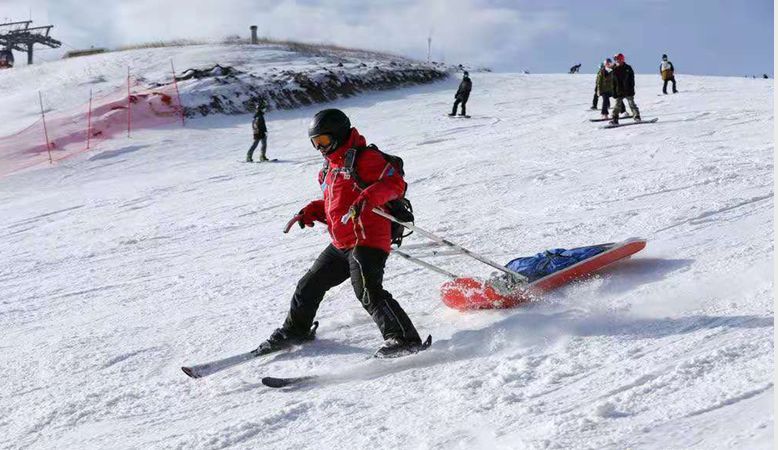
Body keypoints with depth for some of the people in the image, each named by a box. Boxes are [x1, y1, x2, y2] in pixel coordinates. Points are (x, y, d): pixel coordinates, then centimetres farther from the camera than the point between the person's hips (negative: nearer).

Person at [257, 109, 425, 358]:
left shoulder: (364, 157, -8)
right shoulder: (331, 166, 20)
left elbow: (396, 183, -18)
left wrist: (368, 197, -34)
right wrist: (312, 211, 14)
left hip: (367, 240, -10)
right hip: (341, 244, 10)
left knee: (368, 291, -24)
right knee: (310, 284, 19)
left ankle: (404, 338, -21)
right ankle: (295, 330, 39)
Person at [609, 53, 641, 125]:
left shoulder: (628, 68, 0)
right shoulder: (614, 71, 7)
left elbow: (632, 79, -1)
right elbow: (613, 83, 10)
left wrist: (631, 89, -9)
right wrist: (613, 92, 3)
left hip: (628, 91, -2)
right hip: (619, 91, 2)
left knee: (632, 104, -2)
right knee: (617, 105, 0)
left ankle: (637, 117, 3)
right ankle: (614, 119, 1)